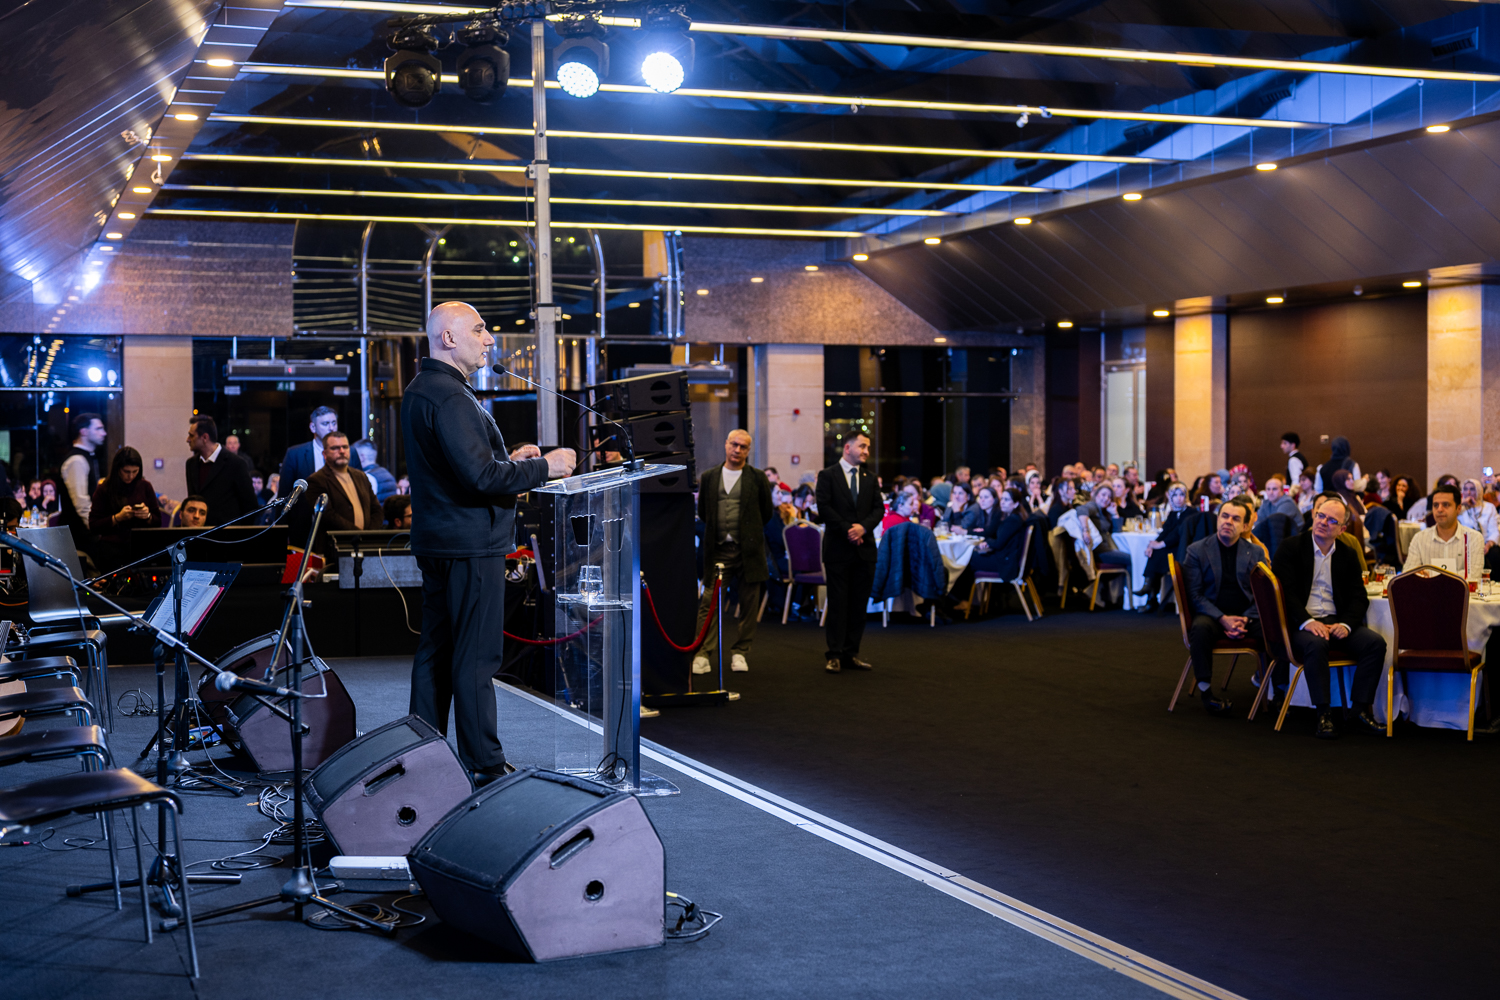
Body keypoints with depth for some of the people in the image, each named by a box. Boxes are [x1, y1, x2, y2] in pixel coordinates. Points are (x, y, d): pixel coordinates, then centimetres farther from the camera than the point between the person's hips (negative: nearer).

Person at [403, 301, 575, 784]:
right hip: (471, 544, -11)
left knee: (435, 650, 14)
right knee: (477, 656, -5)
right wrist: (543, 467, -13)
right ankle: (484, 765, 0)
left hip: (436, 540, 11)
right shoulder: (449, 396, -18)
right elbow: (479, 476, -24)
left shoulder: (419, 391, 15)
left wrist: (507, 460, 14)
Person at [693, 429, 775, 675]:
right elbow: (702, 512, 17)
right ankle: (703, 654, -5)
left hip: (749, 550, 0)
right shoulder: (708, 477, 10)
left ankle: (740, 653, 13)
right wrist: (718, 529, 11)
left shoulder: (758, 478, 5)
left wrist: (749, 530, 9)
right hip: (718, 550, 1)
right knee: (709, 603, -5)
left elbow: (767, 513, 10)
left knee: (749, 604, 3)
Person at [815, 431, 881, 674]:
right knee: (838, 602, -2)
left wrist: (863, 527, -12)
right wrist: (847, 530, -15)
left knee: (859, 604, 5)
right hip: (838, 548, -4)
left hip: (864, 548, 4)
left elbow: (878, 509, 7)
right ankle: (834, 655, 1)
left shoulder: (870, 479, 15)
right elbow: (824, 507, -8)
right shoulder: (828, 476, 1)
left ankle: (851, 654, 10)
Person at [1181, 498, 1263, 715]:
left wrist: (1246, 620, -13)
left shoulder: (1256, 553, 12)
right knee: (1200, 628, -37)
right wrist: (1223, 619, -17)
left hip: (1247, 617, 2)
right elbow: (1194, 594, -3)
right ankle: (1205, 689, -25)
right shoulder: (1196, 550, 4)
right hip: (1212, 614, -2)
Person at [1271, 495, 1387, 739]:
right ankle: (1324, 714, -28)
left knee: (1375, 643, -21)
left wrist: (1346, 624, -13)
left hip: (1336, 621, 4)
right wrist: (1307, 622, -22)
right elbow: (1286, 592, -7)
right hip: (1301, 623, -4)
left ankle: (1362, 711, -16)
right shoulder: (1291, 547, 2)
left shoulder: (1348, 555, 14)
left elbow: (1359, 597, 8)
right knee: (1316, 644, -36)